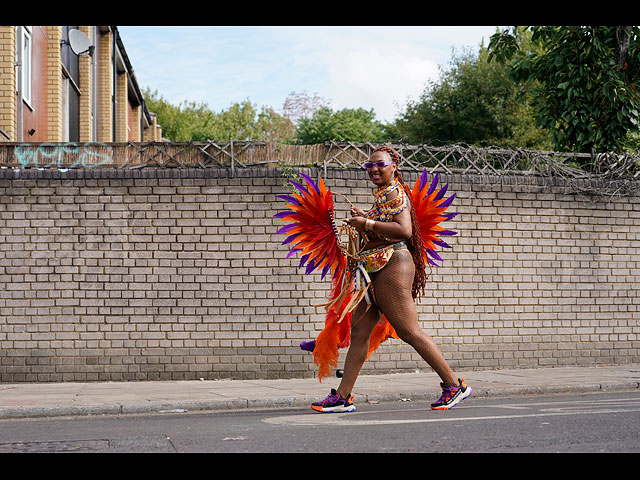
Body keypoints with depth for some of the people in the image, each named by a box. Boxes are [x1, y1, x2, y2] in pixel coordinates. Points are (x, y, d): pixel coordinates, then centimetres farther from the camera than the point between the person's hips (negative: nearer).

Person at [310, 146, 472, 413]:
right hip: (376, 271, 10)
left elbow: (404, 231, -24)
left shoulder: (394, 193, -10)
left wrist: (367, 223, -17)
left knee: (410, 332, -8)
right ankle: (342, 397, 8)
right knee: (359, 332, 7)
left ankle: (455, 385, 0)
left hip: (392, 266, -10)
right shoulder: (382, 194, 20)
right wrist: (362, 219, 14)